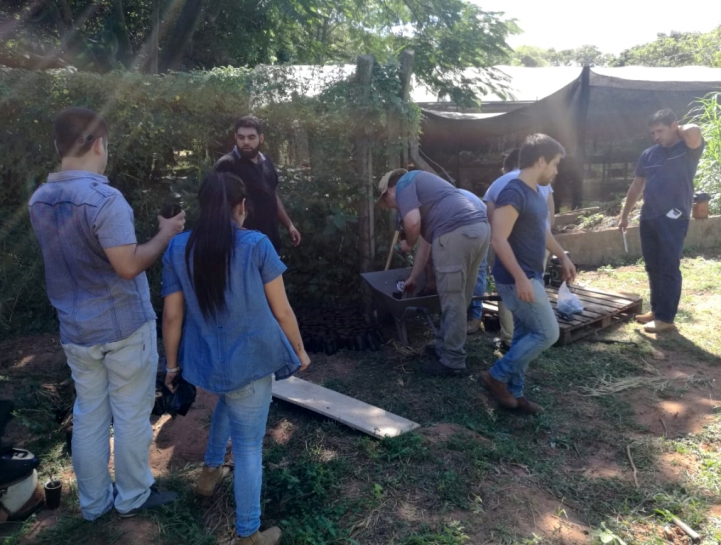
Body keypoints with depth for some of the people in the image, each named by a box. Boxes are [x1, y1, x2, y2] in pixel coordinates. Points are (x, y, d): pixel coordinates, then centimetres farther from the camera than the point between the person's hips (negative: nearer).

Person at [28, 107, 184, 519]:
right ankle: (133, 497, 26)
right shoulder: (105, 199, -22)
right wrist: (166, 235, -11)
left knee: (89, 414, 17)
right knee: (131, 413, 10)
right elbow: (128, 266, -24)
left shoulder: (39, 201, 3)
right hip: (124, 325, -6)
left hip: (75, 328, 7)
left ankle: (93, 502, 31)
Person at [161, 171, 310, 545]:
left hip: (205, 362, 5)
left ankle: (210, 471, 47)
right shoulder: (256, 245, -11)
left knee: (229, 399, 35)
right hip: (250, 359, -4)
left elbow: (172, 316, 0)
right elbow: (282, 310, -7)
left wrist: (172, 365, 12)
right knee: (248, 444, 8)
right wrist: (299, 351, 7)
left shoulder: (178, 249, -3)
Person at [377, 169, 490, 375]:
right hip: (480, 228, 9)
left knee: (452, 300, 1)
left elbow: (412, 222, -10)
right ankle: (445, 346, 33)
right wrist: (412, 278, 43)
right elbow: (426, 239, 37)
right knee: (459, 298, 19)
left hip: (455, 233, -9)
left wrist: (408, 244, 13)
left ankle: (452, 361, 11)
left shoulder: (403, 184, 9)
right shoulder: (419, 184, 35)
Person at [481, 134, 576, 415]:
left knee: (525, 335, 13)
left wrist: (562, 256, 28)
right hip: (517, 279, -10)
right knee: (547, 333, -5)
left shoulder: (535, 192, 12)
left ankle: (514, 392, 25)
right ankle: (497, 376, 7)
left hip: (531, 276, 10)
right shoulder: (513, 193, -20)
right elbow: (498, 239, -25)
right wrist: (520, 278, -28)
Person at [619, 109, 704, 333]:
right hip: (648, 218, 6)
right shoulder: (649, 154, 12)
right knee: (653, 268, 12)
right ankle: (656, 310, 24)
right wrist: (625, 215, 18)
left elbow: (694, 131, -28)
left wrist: (679, 129, -5)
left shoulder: (689, 148, -4)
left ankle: (666, 318, 3)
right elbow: (636, 186, 18)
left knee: (669, 268, -3)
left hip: (673, 218, -6)